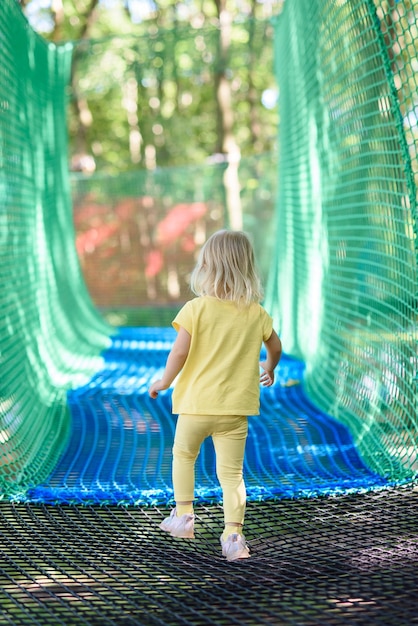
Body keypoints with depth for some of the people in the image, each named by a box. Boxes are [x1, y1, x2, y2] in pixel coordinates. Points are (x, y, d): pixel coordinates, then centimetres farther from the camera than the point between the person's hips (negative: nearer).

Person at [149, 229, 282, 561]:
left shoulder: (196, 308, -10)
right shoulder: (256, 313, 2)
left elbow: (180, 352, -14)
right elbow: (275, 347, 17)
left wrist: (164, 382, 2)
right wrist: (269, 370, 39)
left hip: (197, 402, -2)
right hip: (236, 407, 2)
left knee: (183, 454, 24)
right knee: (231, 472, 4)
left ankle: (183, 514, 25)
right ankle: (233, 535, -4)